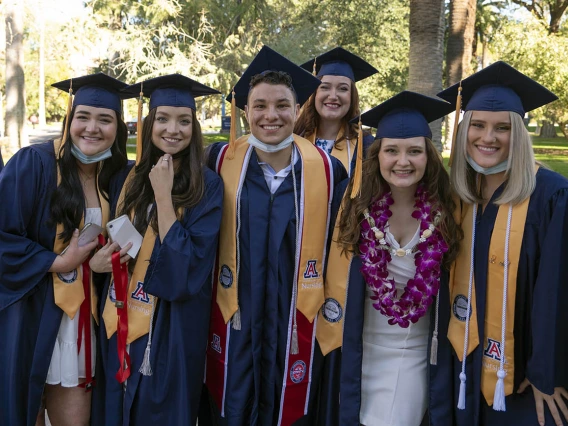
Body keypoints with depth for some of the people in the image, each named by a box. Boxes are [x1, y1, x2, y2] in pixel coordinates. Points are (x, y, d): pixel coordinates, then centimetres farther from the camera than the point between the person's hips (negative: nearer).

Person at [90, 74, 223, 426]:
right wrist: (99, 260, -8)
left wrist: (163, 195, -21)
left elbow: (188, 265, -20)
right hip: (122, 323, 4)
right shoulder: (128, 179, 3)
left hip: (172, 329, -4)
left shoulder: (208, 187, -11)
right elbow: (111, 244, 14)